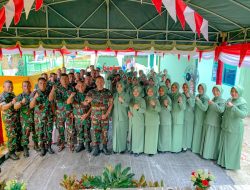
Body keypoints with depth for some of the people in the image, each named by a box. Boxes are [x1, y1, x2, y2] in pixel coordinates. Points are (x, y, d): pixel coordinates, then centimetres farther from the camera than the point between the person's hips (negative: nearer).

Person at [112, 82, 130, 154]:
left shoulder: (126, 95, -2)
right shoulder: (114, 95, 9)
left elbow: (128, 105, -13)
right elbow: (112, 105, 15)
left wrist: (122, 101, -31)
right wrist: (111, 115, 12)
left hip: (123, 117, -3)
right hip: (115, 117, 3)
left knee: (123, 132, 0)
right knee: (115, 132, 5)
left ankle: (122, 148, 13)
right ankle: (115, 148, 16)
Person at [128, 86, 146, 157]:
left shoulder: (142, 100, -4)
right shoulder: (131, 99, 10)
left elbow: (144, 110, -15)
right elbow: (128, 107, 19)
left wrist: (138, 108, -33)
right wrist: (128, 111, -3)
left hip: (139, 120, -4)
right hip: (131, 120, 4)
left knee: (138, 135, -1)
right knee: (131, 134, 8)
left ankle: (137, 150, 11)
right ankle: (132, 148, 22)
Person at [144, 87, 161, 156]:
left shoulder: (156, 99, -3)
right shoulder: (145, 99, 7)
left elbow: (159, 109, -13)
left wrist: (154, 105, -29)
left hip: (154, 120, -3)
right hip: (146, 120, 3)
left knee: (153, 135, 0)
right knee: (146, 135, 4)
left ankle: (152, 150, 13)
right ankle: (146, 149, 19)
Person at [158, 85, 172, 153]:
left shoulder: (167, 98, -12)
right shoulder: (159, 98, 7)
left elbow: (170, 109, -18)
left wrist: (166, 105, -35)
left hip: (166, 119, -6)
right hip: (160, 118, 6)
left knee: (165, 133, 2)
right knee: (160, 133, 12)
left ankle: (165, 148, 15)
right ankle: (160, 147, 24)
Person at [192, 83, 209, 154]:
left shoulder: (206, 98, -14)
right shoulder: (197, 96, 6)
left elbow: (205, 108, -25)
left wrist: (198, 101, -29)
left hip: (201, 118, -6)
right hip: (196, 117, 6)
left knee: (199, 133, 3)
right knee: (195, 132, 13)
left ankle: (198, 149, 17)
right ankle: (194, 147, 26)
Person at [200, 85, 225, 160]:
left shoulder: (222, 101, -8)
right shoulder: (213, 99, 10)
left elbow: (221, 110, -28)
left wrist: (213, 104, -36)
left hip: (215, 124, -6)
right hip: (207, 122, 6)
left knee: (212, 139, 2)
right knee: (206, 138, 13)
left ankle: (211, 154, 15)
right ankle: (205, 152, 27)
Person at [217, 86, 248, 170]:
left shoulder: (242, 103, -16)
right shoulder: (229, 99, 5)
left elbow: (243, 115, -31)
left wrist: (233, 106, -38)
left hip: (235, 129, -7)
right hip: (226, 127, 7)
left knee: (232, 147, 5)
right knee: (224, 145, 17)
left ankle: (231, 164, 21)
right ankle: (223, 160, 33)